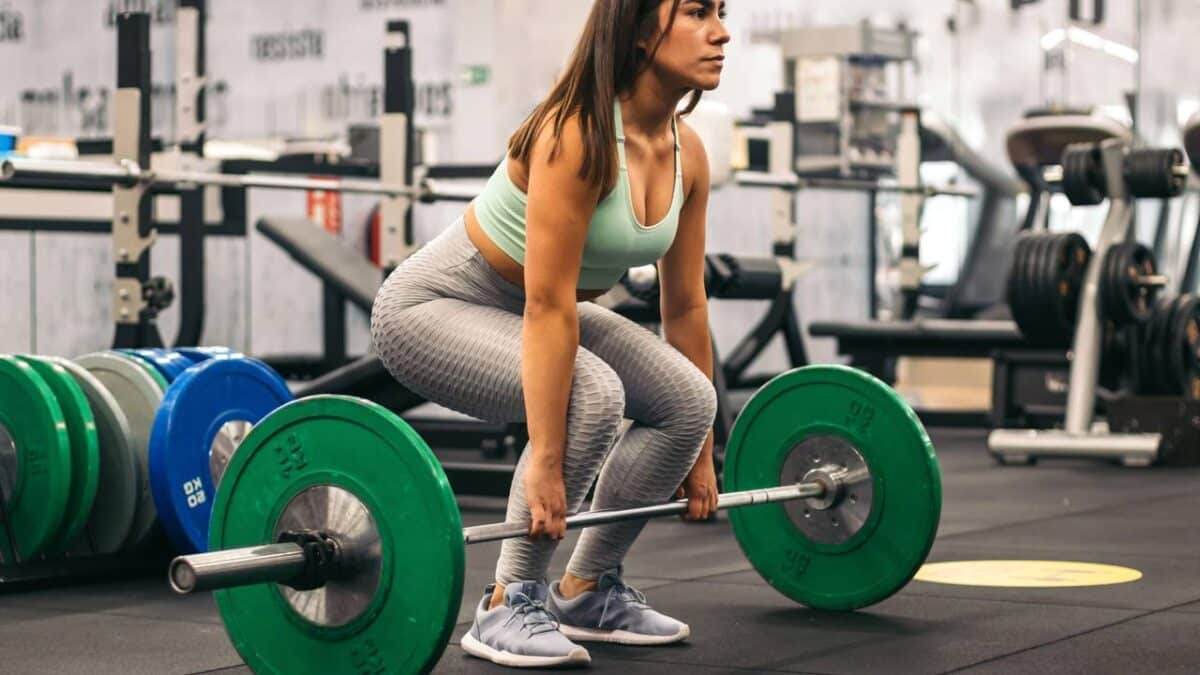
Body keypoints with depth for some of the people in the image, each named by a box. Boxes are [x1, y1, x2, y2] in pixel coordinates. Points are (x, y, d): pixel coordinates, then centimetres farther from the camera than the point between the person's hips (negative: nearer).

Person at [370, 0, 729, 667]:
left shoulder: (687, 153, -6)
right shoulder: (579, 135, -29)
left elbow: (686, 304, 2)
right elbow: (548, 309, -32)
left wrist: (701, 449, 4)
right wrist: (546, 459, -33)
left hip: (521, 314, 8)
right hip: (434, 307, -8)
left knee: (686, 400, -7)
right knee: (591, 395, -30)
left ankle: (588, 589, 9)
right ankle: (509, 605, -15)